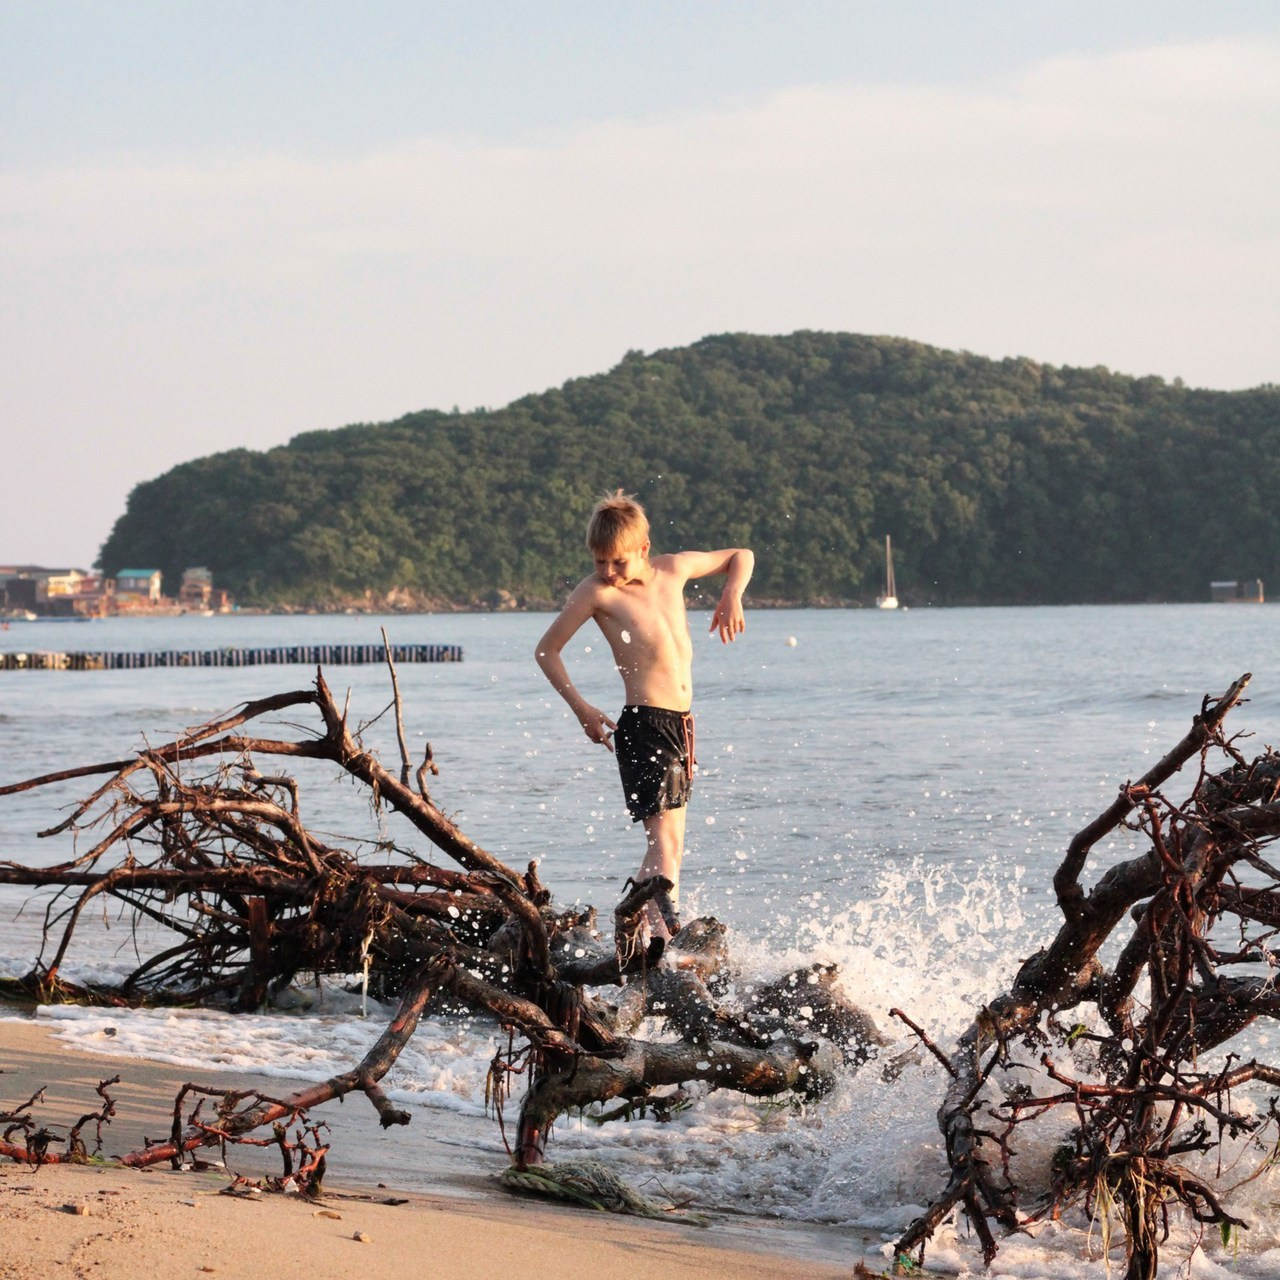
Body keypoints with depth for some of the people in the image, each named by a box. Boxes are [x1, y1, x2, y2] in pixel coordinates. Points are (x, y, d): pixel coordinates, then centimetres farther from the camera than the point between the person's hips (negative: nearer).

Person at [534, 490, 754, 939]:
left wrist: (732, 595, 3)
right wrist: (580, 707, -6)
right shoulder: (596, 591, -6)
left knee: (671, 844, 11)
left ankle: (652, 933, 19)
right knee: (662, 838, -17)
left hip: (681, 723, 7)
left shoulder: (673, 570, 8)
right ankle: (659, 938, -25)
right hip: (644, 724, -7)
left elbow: (741, 557, 23)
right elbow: (547, 650, 1)